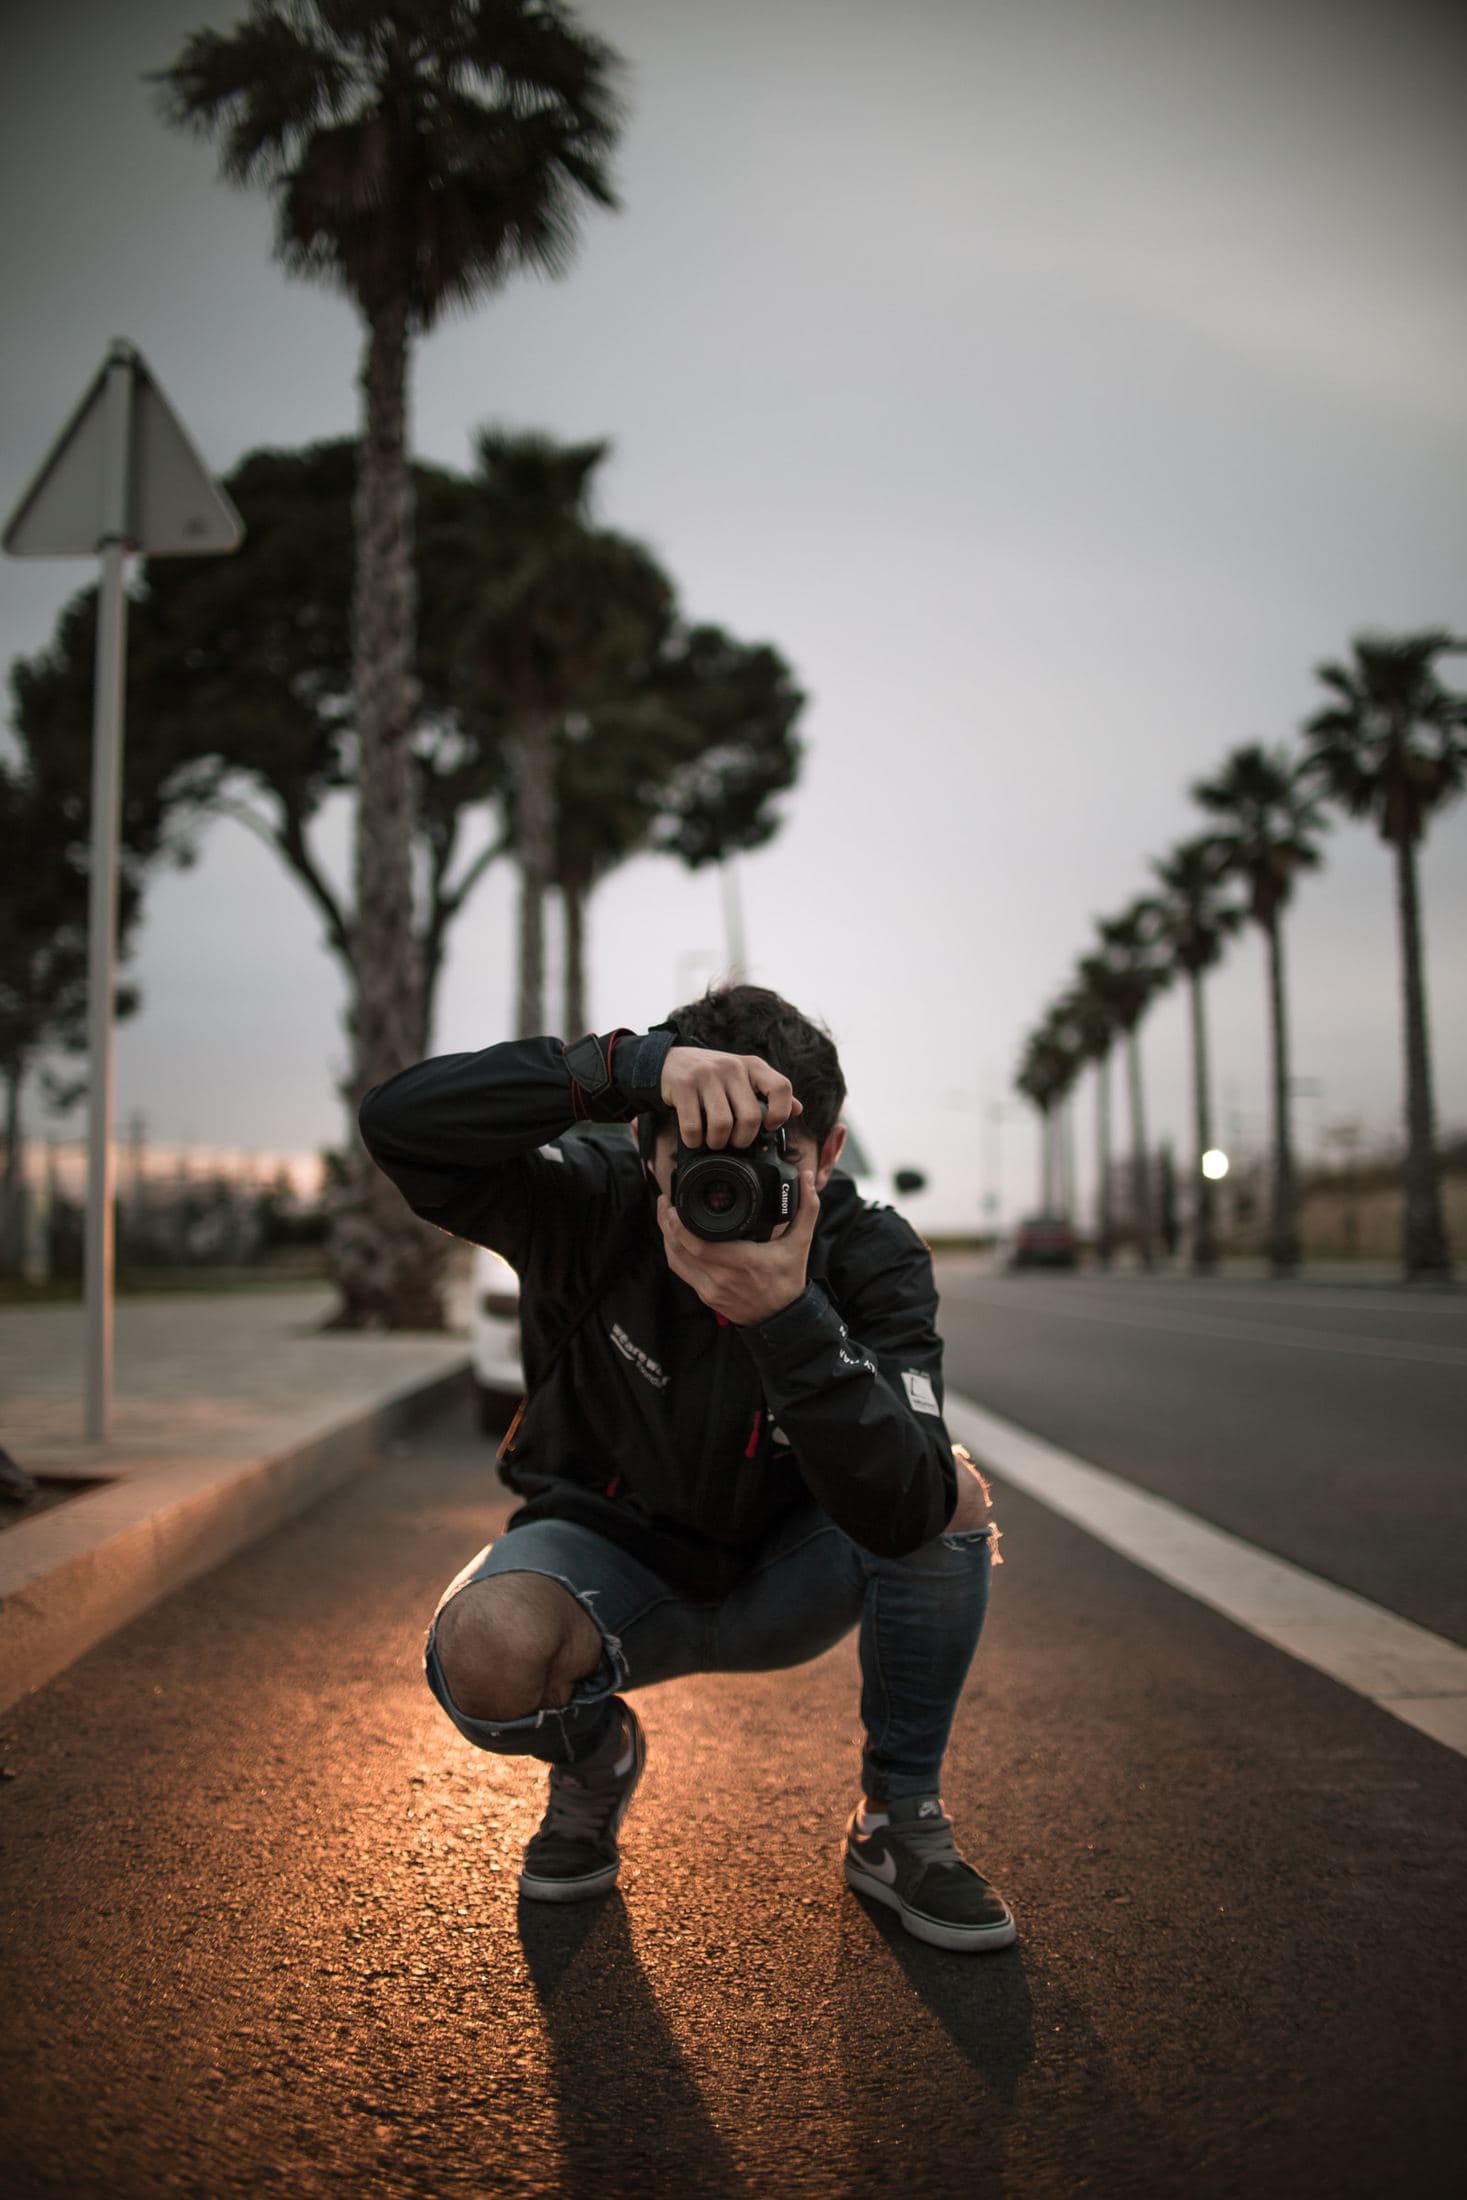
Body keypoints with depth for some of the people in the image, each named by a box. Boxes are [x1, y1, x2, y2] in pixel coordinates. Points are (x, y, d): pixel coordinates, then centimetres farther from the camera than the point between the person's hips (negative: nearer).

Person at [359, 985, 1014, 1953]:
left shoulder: (873, 1257, -22)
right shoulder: (593, 1205, -23)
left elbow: (901, 1514, -34)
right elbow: (399, 1121, -40)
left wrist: (788, 1314, -47)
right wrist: (633, 1064, -50)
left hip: (786, 1582, 1)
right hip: (612, 1558, -1)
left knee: (953, 1493, -27)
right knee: (485, 1646, -34)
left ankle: (900, 1817, -2)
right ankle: (597, 1761, 5)